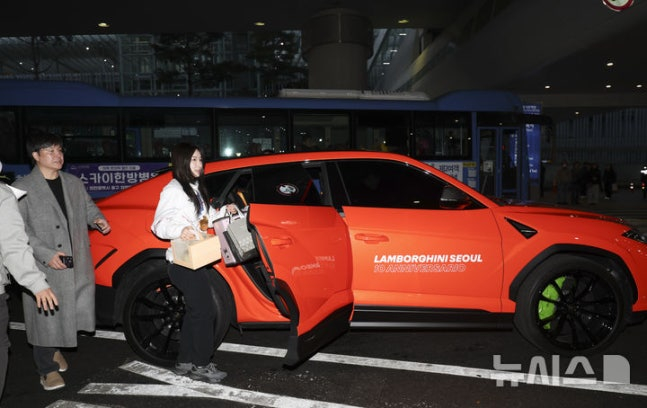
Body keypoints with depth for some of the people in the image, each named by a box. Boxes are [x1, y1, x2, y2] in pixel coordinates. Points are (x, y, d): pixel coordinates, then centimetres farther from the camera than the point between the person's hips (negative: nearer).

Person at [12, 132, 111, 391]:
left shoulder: (74, 183, 11)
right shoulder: (22, 188, -6)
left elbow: (88, 207, 20)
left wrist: (97, 220, -3)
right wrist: (46, 254, -18)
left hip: (77, 263, 5)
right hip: (44, 267, -5)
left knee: (71, 311, 14)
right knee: (46, 316, 3)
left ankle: (55, 349, 39)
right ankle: (48, 369, 18)